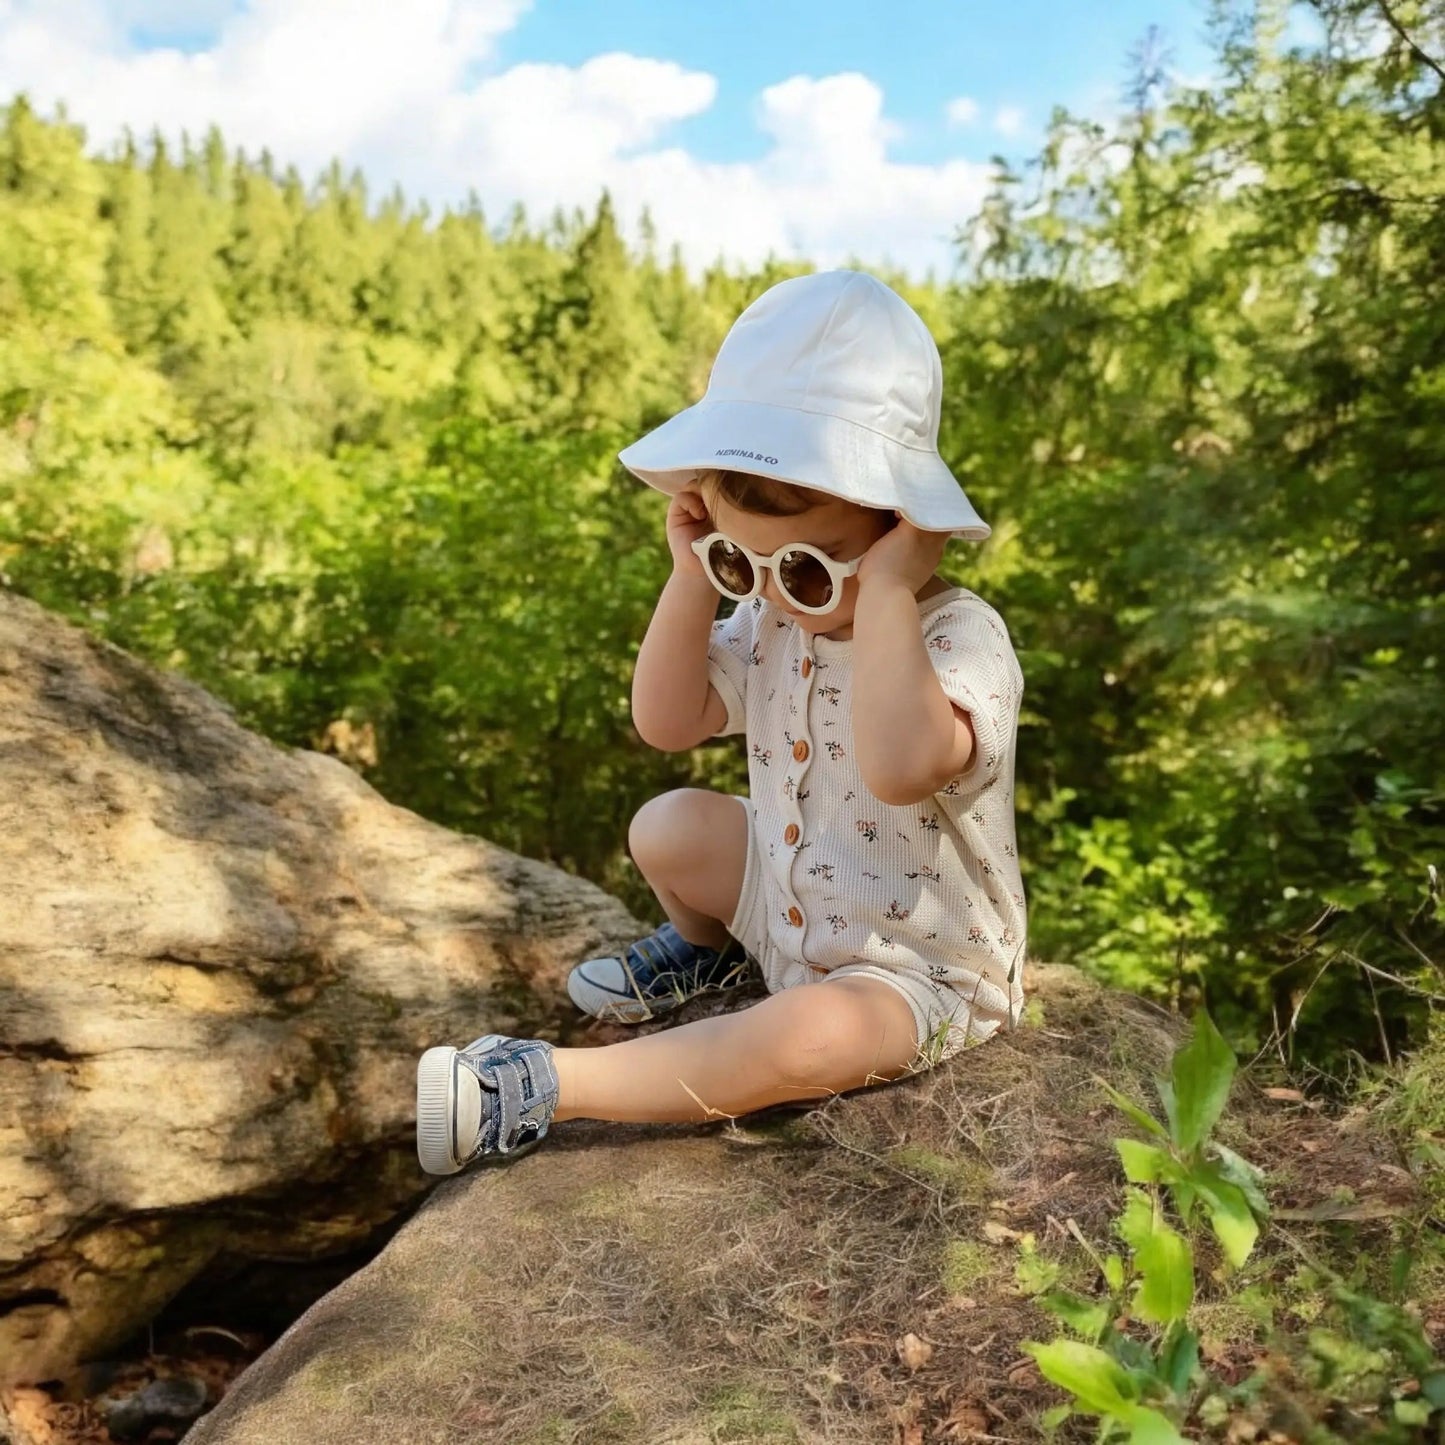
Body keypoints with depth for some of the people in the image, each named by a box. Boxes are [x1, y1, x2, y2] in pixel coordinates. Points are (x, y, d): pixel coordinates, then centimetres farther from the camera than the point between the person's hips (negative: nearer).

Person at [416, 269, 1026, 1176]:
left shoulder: (960, 636, -29)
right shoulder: (775, 616, -5)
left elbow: (901, 767, -50)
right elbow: (668, 723, -5)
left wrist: (886, 589, -44)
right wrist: (696, 578, -15)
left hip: (916, 971, -7)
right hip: (790, 903, 7)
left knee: (809, 1037, -34)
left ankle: (547, 1085, -23)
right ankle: (711, 948, 28)